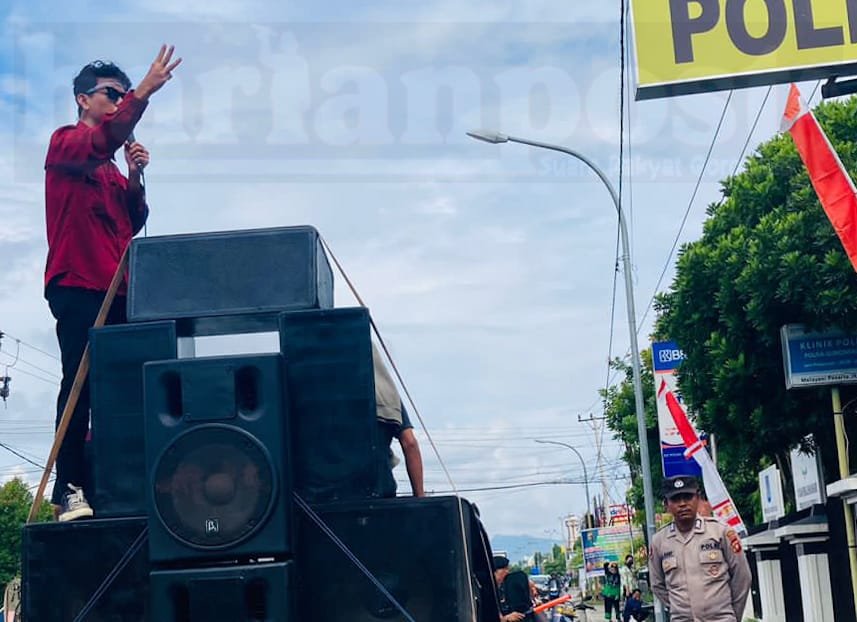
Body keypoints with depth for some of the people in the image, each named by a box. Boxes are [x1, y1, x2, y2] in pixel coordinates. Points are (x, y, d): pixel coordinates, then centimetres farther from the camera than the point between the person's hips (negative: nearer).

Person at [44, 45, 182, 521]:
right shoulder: (65, 143, 3)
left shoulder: (111, 166, 23)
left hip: (116, 290, 7)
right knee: (81, 388, -12)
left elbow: (134, 223, 18)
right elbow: (103, 138, -20)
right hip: (78, 287, -7)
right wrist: (144, 93, -28)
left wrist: (136, 178, 3)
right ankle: (70, 491, -11)